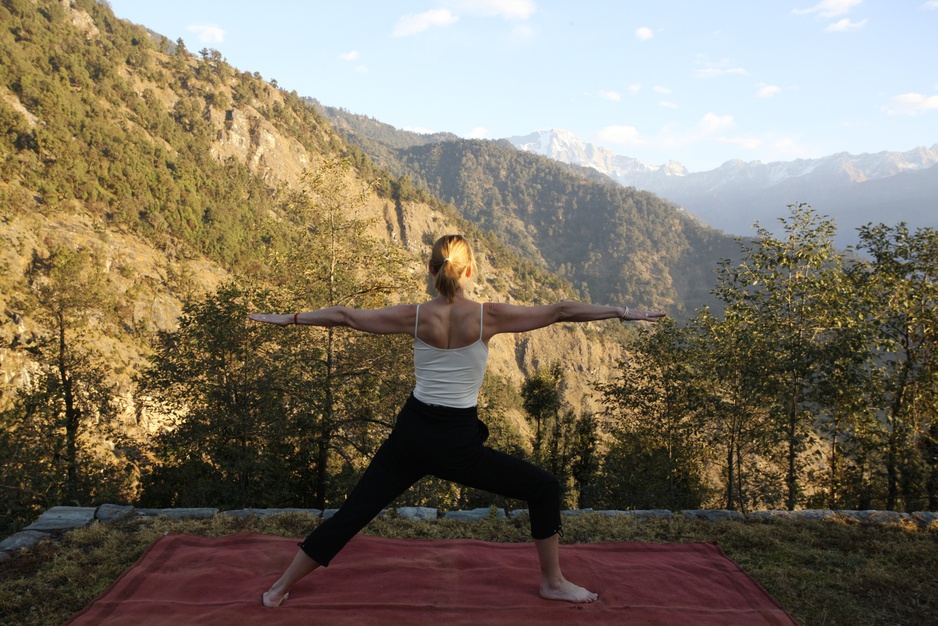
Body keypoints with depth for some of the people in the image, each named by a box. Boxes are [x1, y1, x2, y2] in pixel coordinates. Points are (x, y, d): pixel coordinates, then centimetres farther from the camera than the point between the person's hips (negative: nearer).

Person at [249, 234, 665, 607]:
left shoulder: (415, 316, -3)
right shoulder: (487, 316, -11)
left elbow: (345, 316, 4)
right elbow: (559, 312, -7)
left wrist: (288, 318, 15)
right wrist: (623, 313, -1)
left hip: (411, 435, 4)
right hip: (458, 443, -3)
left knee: (351, 515, 15)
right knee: (543, 489, 14)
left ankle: (280, 589, 25)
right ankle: (553, 583, 22)